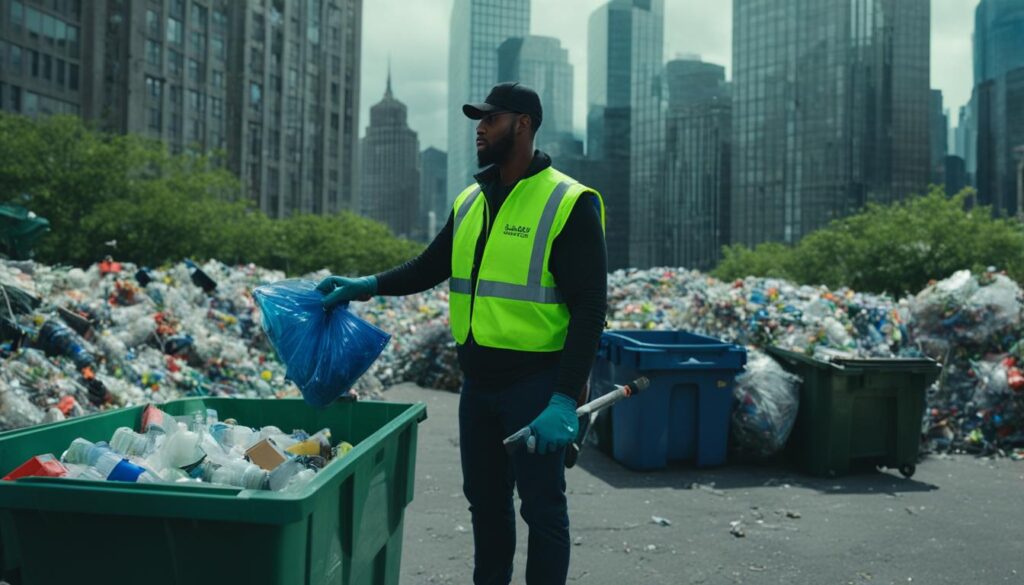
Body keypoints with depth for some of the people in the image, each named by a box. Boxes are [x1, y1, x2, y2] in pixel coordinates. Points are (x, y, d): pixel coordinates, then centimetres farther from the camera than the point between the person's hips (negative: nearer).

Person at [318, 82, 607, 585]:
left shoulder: (569, 203, -12)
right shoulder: (470, 200, 9)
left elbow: (589, 309, -15)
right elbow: (432, 266, 19)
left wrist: (565, 398, -22)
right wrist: (369, 286, 3)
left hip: (535, 385, -6)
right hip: (478, 382, 7)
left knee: (541, 506, 6)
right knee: (484, 498, 19)